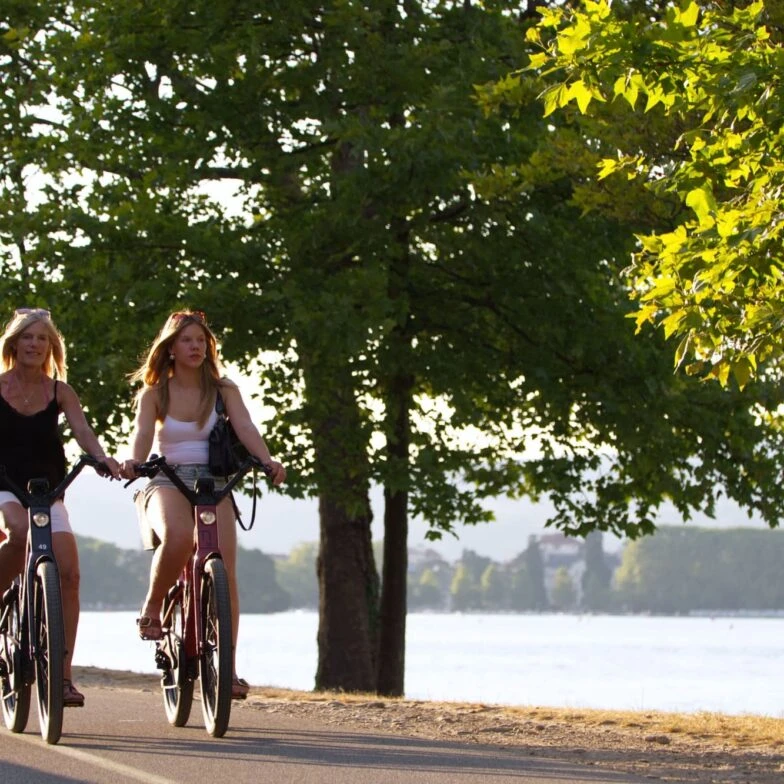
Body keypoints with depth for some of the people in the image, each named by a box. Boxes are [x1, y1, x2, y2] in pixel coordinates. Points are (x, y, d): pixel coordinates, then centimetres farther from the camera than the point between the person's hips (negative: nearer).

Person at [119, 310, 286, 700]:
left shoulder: (223, 390, 8)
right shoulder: (154, 394, 6)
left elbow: (245, 428, -8)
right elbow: (142, 433, -11)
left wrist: (268, 460, -28)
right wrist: (133, 462, -34)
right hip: (167, 483, -2)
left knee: (223, 573, -15)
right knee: (177, 536, -36)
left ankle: (227, 667, -11)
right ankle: (152, 607, -12)